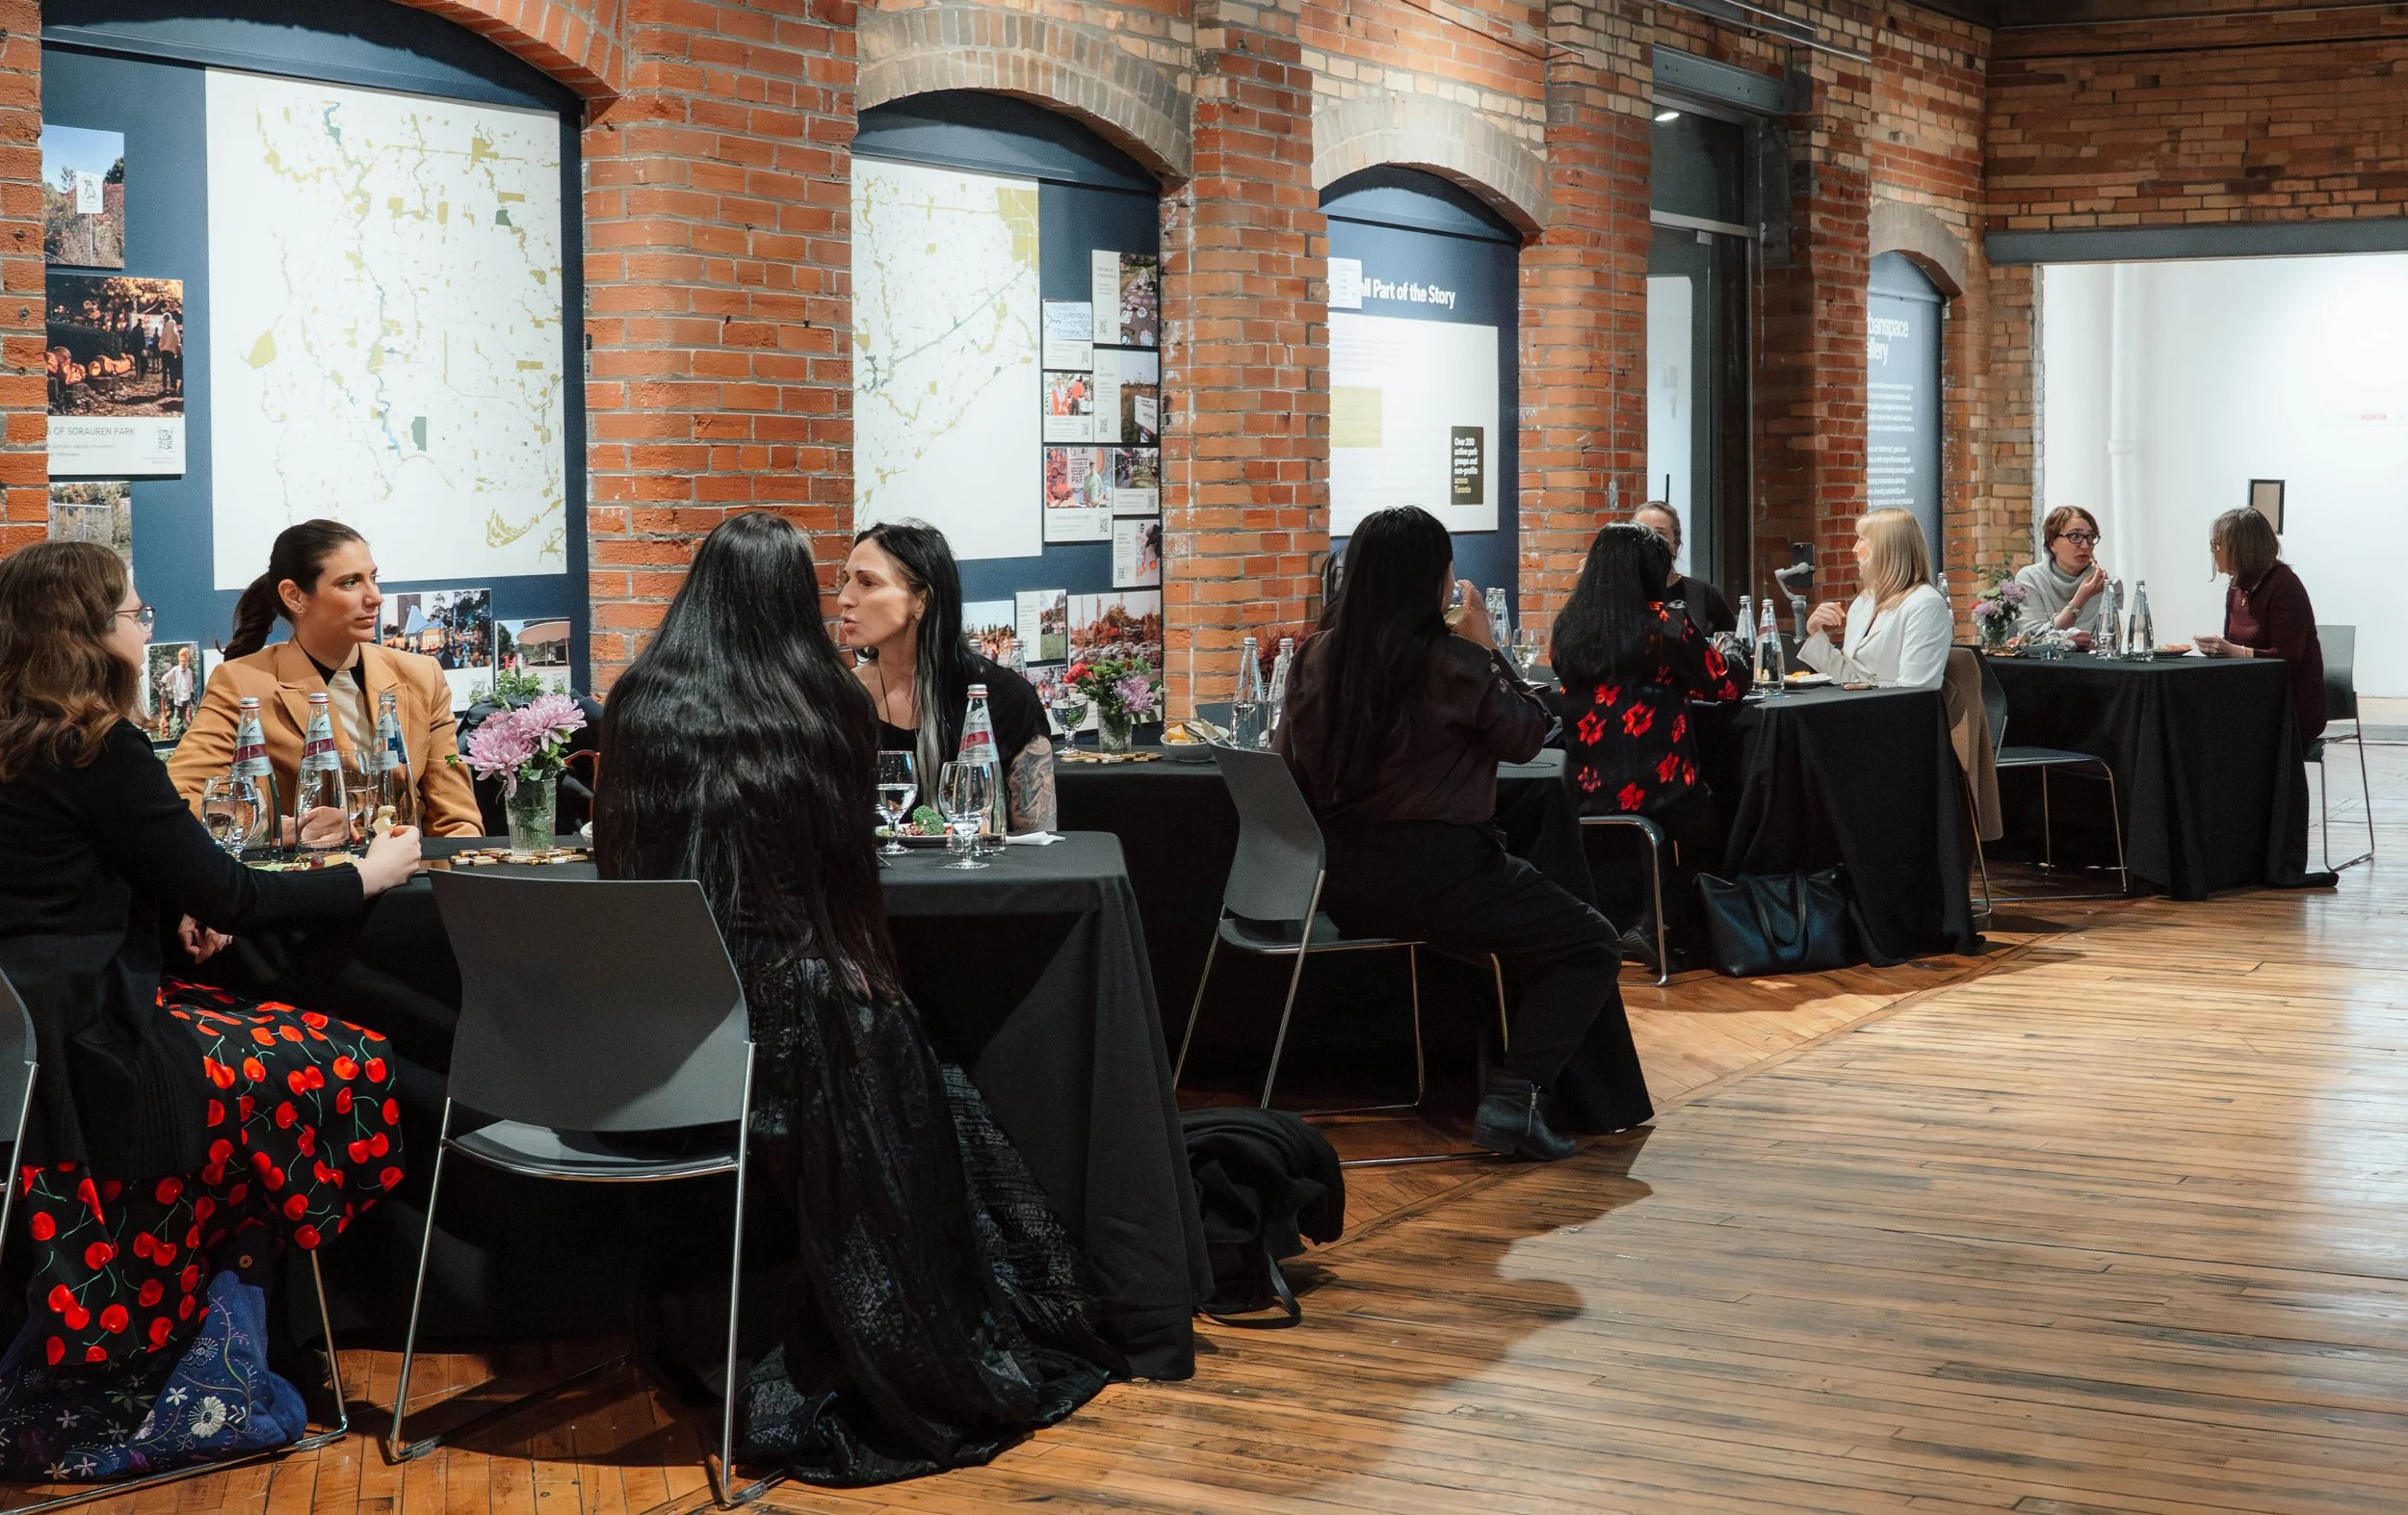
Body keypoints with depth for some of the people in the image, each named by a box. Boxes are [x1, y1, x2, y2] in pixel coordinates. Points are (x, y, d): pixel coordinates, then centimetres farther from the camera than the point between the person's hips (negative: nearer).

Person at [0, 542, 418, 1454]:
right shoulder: (98, 748, -14)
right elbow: (225, 896, -11)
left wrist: (178, 909, 7)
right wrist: (367, 876, 1)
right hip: (84, 1050, -10)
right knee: (347, 1066, -4)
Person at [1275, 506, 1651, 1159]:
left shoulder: (1316, 657, 2)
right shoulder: (1449, 661, -14)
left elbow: (1289, 757, 14)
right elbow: (1527, 736, 1)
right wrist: (1486, 649, 7)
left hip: (1342, 883, 7)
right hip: (1433, 873, -7)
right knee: (1590, 944, 9)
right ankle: (1515, 1096, -6)